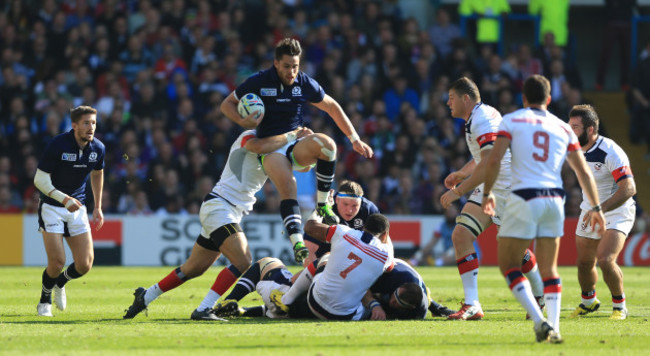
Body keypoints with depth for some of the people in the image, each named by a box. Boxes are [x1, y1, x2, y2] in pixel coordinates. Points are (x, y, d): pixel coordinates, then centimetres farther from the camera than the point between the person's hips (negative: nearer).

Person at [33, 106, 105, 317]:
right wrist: (64, 199, -31)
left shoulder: (98, 148, -4)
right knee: (57, 262, -14)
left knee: (84, 264, -5)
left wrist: (98, 208, 19)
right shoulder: (58, 145, -20)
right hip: (51, 206, -4)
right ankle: (45, 300, 17)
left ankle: (60, 283, 30)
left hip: (77, 207, 4)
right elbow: (40, 180, -18)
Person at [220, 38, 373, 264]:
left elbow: (332, 107, 17)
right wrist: (242, 121, -14)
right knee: (288, 188, -33)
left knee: (327, 144, -32)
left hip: (298, 146, 3)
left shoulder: (305, 84, 3)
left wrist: (355, 139, 13)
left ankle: (322, 204, -16)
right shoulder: (258, 82, -3)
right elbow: (227, 104, 8)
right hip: (270, 149, -3)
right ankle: (297, 243, -47)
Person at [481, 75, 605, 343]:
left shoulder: (512, 121, 3)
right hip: (554, 198, 4)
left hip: (524, 198, -4)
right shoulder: (563, 128, 14)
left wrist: (488, 193, 6)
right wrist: (596, 207, 22)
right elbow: (584, 172, 14)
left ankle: (539, 321, -14)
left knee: (508, 264, 2)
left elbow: (494, 160, -7)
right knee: (549, 268, 14)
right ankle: (553, 328, 2)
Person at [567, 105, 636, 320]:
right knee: (584, 264, 11)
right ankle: (588, 301, 39)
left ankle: (619, 306, -1)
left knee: (605, 260, -23)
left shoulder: (611, 152, -26)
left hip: (617, 212, -7)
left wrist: (600, 209, -36)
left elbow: (629, 188, -31)